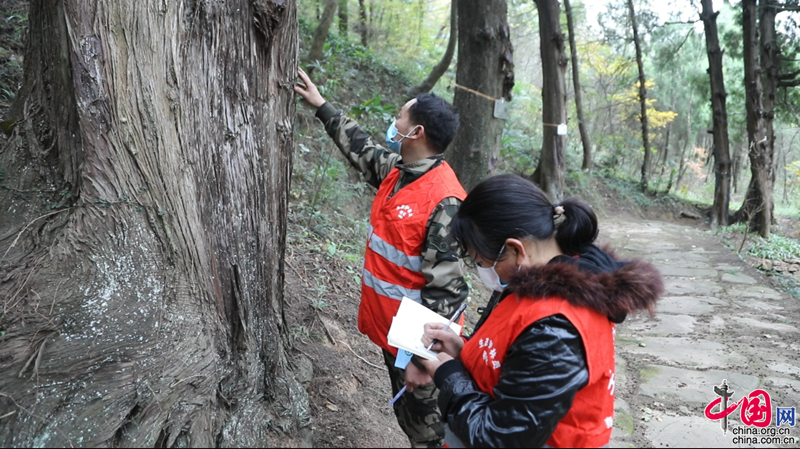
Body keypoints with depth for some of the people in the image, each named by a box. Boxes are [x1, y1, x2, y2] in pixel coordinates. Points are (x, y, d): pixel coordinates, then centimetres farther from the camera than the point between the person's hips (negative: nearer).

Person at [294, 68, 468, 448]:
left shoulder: (444, 200, -27)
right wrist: (321, 106, 26)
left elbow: (445, 289, -26)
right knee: (404, 411, 25)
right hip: (389, 328, 8)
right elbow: (361, 149, 20)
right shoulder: (396, 169, -1)